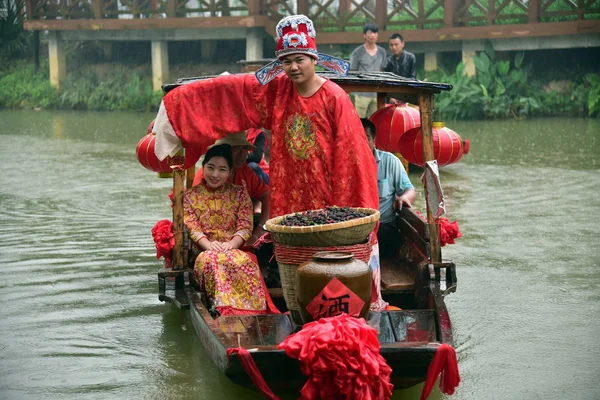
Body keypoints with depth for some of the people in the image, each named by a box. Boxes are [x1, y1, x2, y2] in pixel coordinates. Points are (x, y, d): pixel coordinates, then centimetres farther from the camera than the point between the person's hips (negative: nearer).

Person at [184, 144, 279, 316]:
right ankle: (226, 310, -46)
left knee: (244, 262, -37)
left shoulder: (240, 194, 14)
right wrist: (208, 245, -18)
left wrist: (232, 244, -18)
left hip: (235, 249, 1)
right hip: (204, 251, 0)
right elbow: (191, 228, 2)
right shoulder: (190, 196, 14)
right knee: (212, 261, -39)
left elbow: (245, 226, 3)